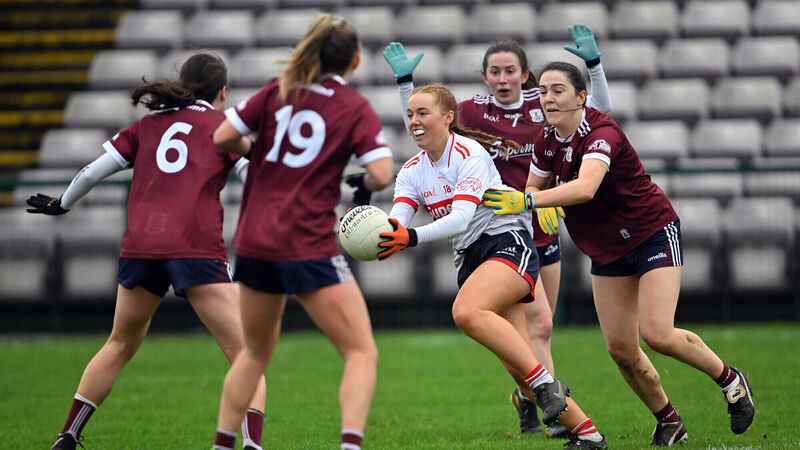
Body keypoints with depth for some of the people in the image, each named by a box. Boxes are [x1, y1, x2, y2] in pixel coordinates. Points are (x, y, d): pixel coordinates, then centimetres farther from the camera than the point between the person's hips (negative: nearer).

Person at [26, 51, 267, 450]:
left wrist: (61, 204, 35)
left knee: (120, 345, 25)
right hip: (197, 249, -4)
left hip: (139, 248, 4)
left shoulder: (148, 125, 20)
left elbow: (93, 171, 19)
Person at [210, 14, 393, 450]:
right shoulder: (356, 108, -2)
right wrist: (364, 185, 9)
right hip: (308, 246, -5)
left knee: (255, 352, 23)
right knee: (362, 352, -2)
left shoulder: (278, 90, 8)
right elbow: (382, 174, -13)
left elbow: (222, 137, 5)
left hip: (254, 241, 5)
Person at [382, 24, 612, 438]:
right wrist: (405, 81, -6)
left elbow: (600, 111, 5)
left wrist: (593, 63, -7)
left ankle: (526, 398, 30)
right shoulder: (472, 111, -7)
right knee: (538, 322, -16)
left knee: (539, 327, 12)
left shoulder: (542, 104, 0)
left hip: (544, 228, 4)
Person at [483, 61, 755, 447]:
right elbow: (534, 188, 11)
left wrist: (527, 200, -54)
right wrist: (541, 208, -13)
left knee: (656, 334, -19)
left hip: (654, 234, -7)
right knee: (620, 349, -1)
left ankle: (730, 379, 7)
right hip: (607, 251, 7)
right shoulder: (547, 140, -5)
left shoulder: (602, 133, -27)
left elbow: (585, 188, -45)